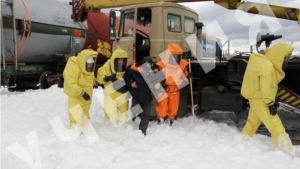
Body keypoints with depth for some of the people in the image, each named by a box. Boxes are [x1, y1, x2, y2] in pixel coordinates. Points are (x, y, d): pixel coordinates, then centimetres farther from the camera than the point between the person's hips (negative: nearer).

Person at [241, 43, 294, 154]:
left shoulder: (266, 63, 9)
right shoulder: (267, 66, -22)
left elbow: (270, 85, 12)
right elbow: (266, 87, -24)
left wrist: (272, 100, 11)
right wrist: (270, 103, -19)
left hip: (256, 98, 10)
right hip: (259, 99, -10)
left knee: (253, 122, 23)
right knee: (276, 127, -10)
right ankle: (288, 152, -9)